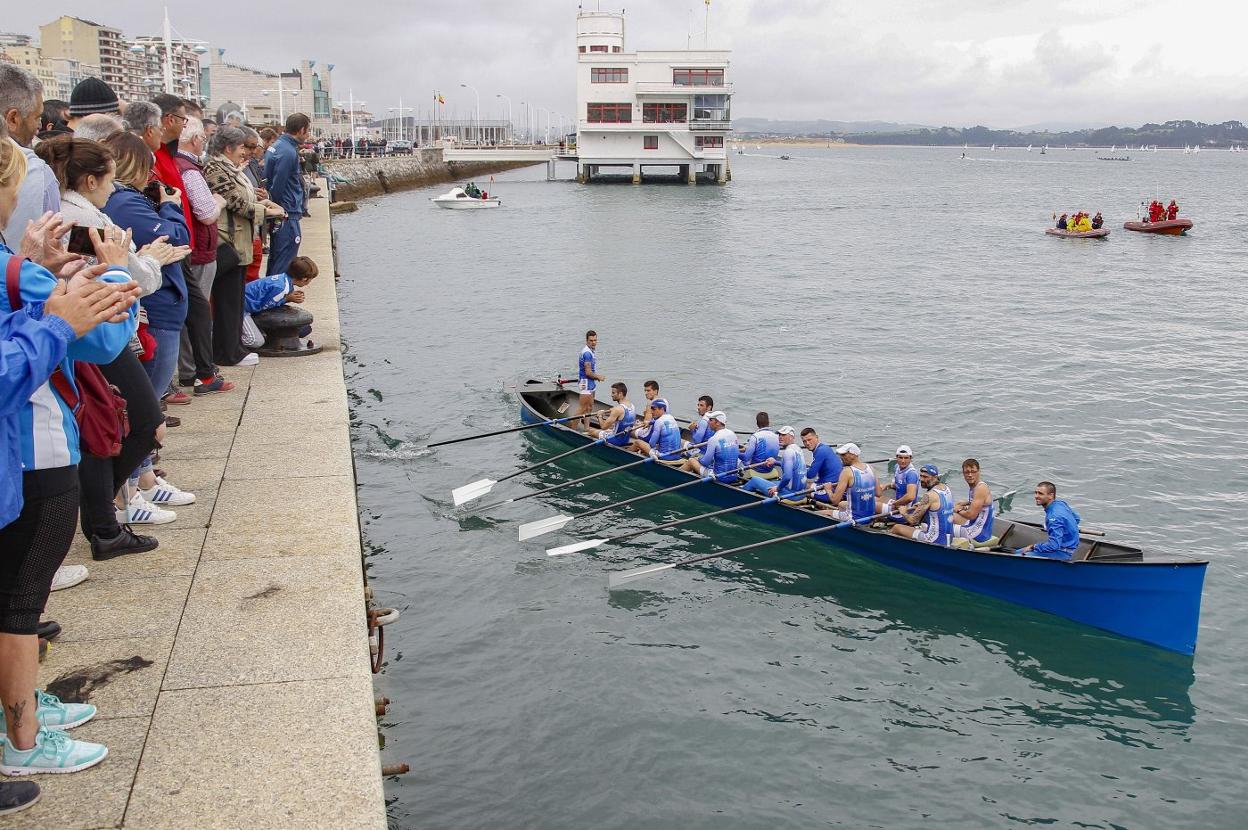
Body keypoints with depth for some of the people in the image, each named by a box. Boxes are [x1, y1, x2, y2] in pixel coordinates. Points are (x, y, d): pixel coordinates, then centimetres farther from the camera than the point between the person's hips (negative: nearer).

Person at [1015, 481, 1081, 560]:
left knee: (1019, 557, -23)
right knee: (1017, 552, 9)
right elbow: (1076, 518, 21)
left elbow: (1054, 545, -29)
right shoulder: (1060, 503, 1)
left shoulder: (1054, 516, -27)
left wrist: (1033, 547, -17)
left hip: (1063, 553, -10)